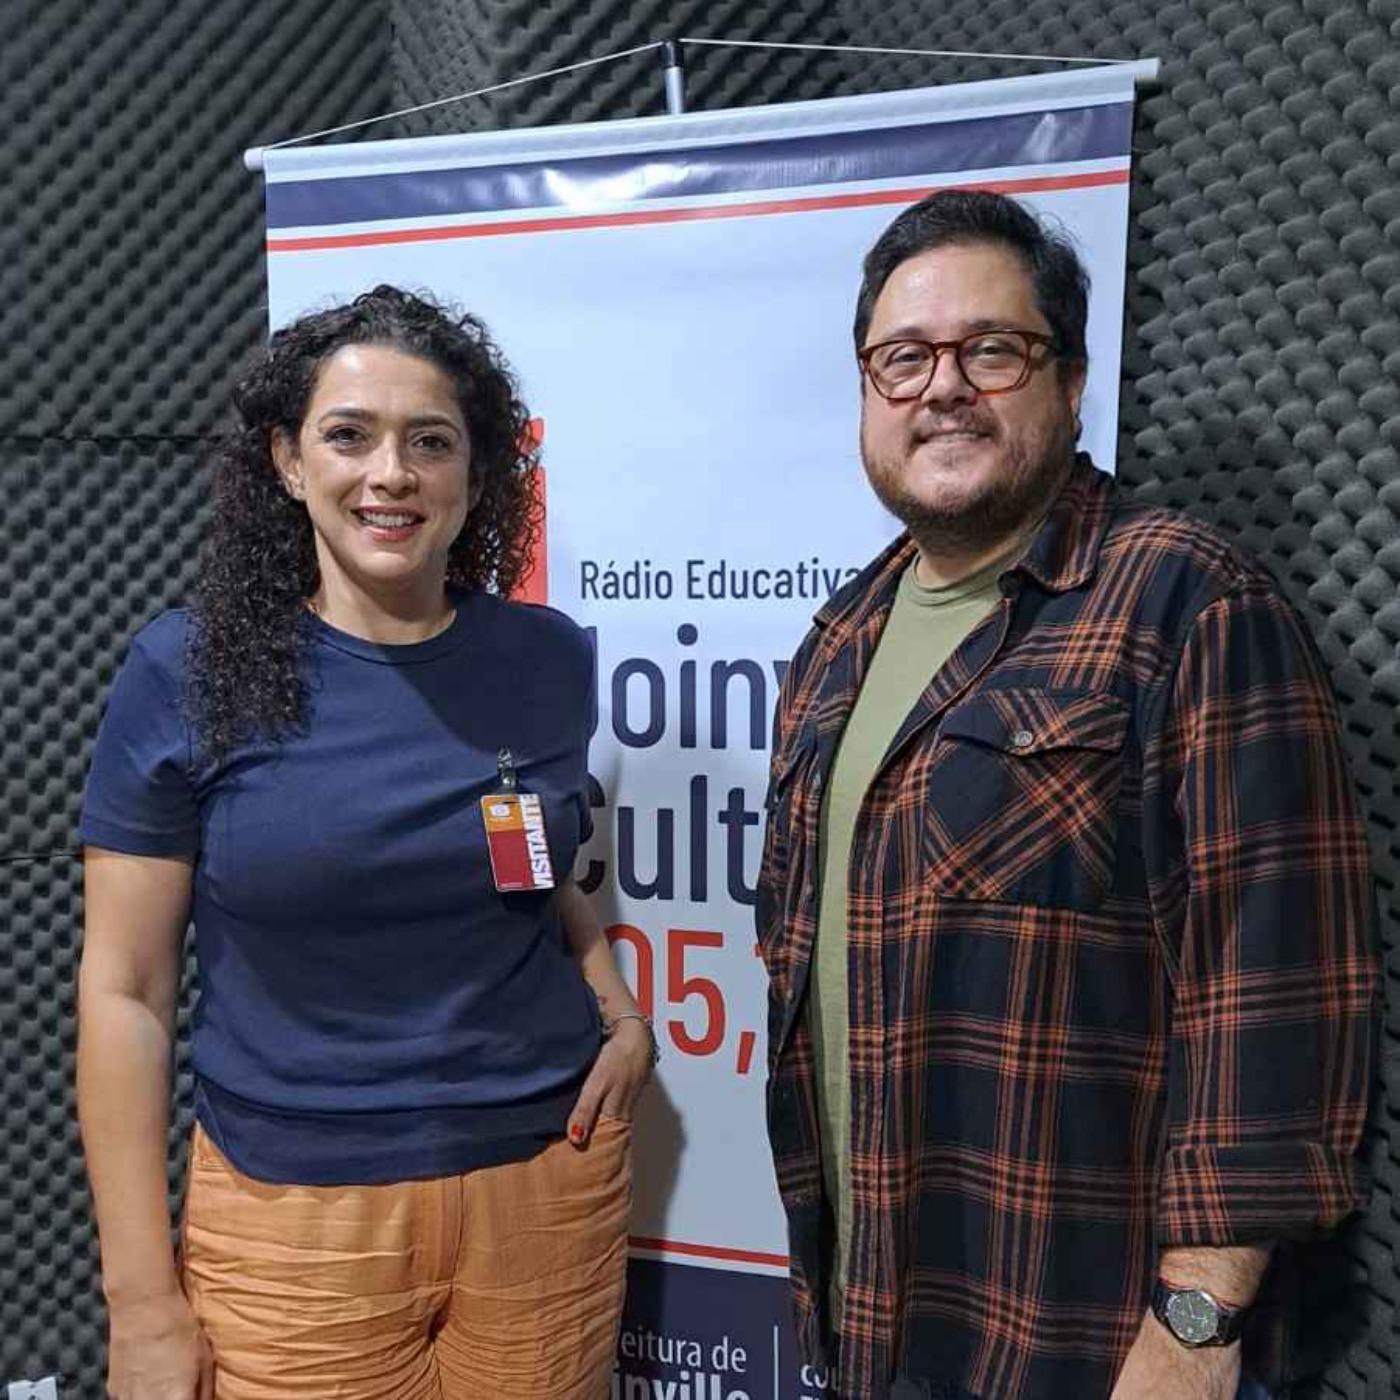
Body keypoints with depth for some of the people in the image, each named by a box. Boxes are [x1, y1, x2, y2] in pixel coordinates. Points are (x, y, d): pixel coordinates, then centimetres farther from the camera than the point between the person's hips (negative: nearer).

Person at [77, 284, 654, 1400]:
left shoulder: (548, 658, -3)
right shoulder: (187, 673, -10)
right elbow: (126, 988, -6)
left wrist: (620, 1005, -3)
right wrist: (142, 1298, -6)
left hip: (551, 1179, 3)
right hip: (292, 1213, -2)